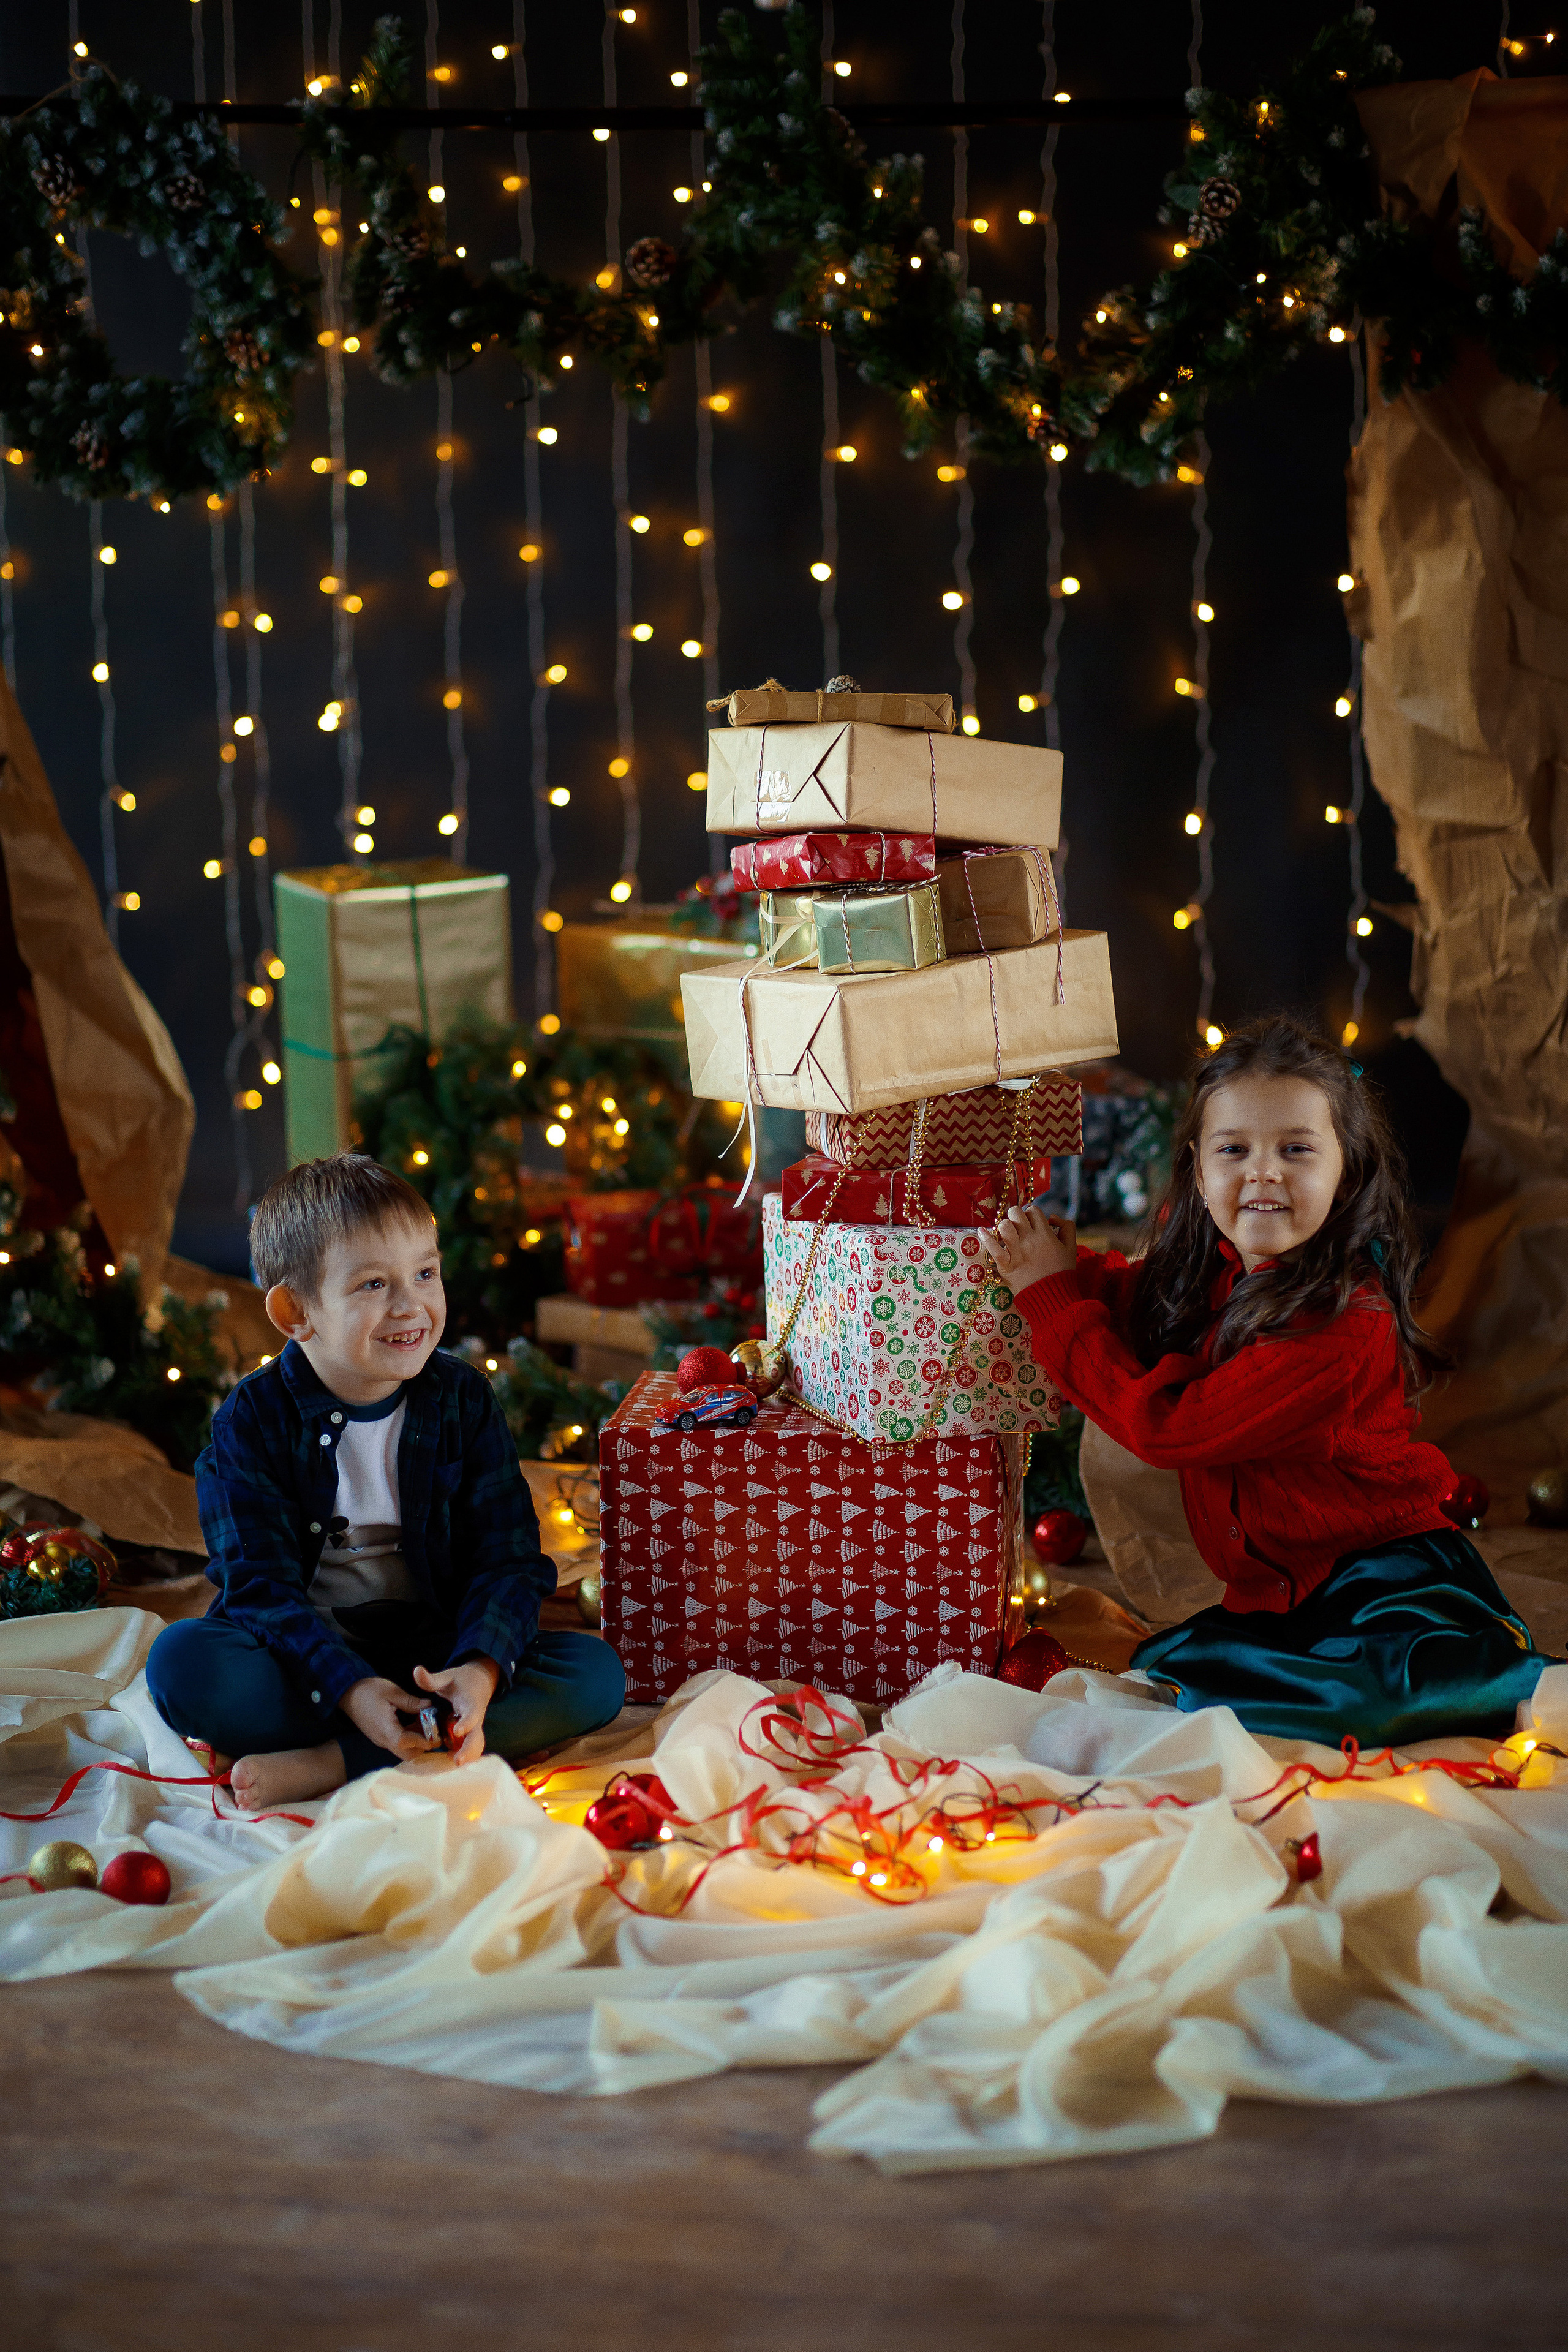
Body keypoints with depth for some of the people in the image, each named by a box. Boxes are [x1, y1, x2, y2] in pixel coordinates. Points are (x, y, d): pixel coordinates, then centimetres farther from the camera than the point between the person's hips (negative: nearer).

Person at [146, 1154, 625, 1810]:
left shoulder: (462, 1400, 1)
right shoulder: (252, 1419, -7)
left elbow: (509, 1560, -5)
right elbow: (261, 1584, -14)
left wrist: (481, 1669, -27)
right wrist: (349, 1689, -31)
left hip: (438, 1658, 2)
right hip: (310, 1661, -2)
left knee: (595, 1671, -22)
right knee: (181, 1661, -31)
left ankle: (328, 1763, -30)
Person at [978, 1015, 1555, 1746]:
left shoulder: (1341, 1324, -24)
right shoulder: (1213, 1272, 2)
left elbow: (1167, 1425, -21)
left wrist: (1051, 1297, -12)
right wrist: (1059, 1268, 1)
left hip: (1391, 1579, -9)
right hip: (1279, 1595, 9)